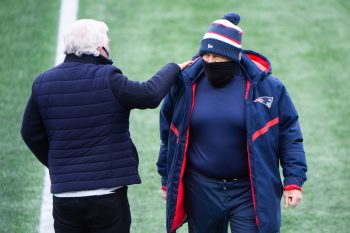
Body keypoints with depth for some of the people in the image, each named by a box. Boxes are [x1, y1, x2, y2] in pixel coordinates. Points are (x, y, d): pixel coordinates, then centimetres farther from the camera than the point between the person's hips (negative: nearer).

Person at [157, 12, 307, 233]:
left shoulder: (265, 86, -6)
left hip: (250, 192, -3)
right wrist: (167, 181, 15)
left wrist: (293, 181, -6)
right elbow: (169, 136, 12)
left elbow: (289, 135, 0)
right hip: (202, 191, 3)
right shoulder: (185, 85, 1)